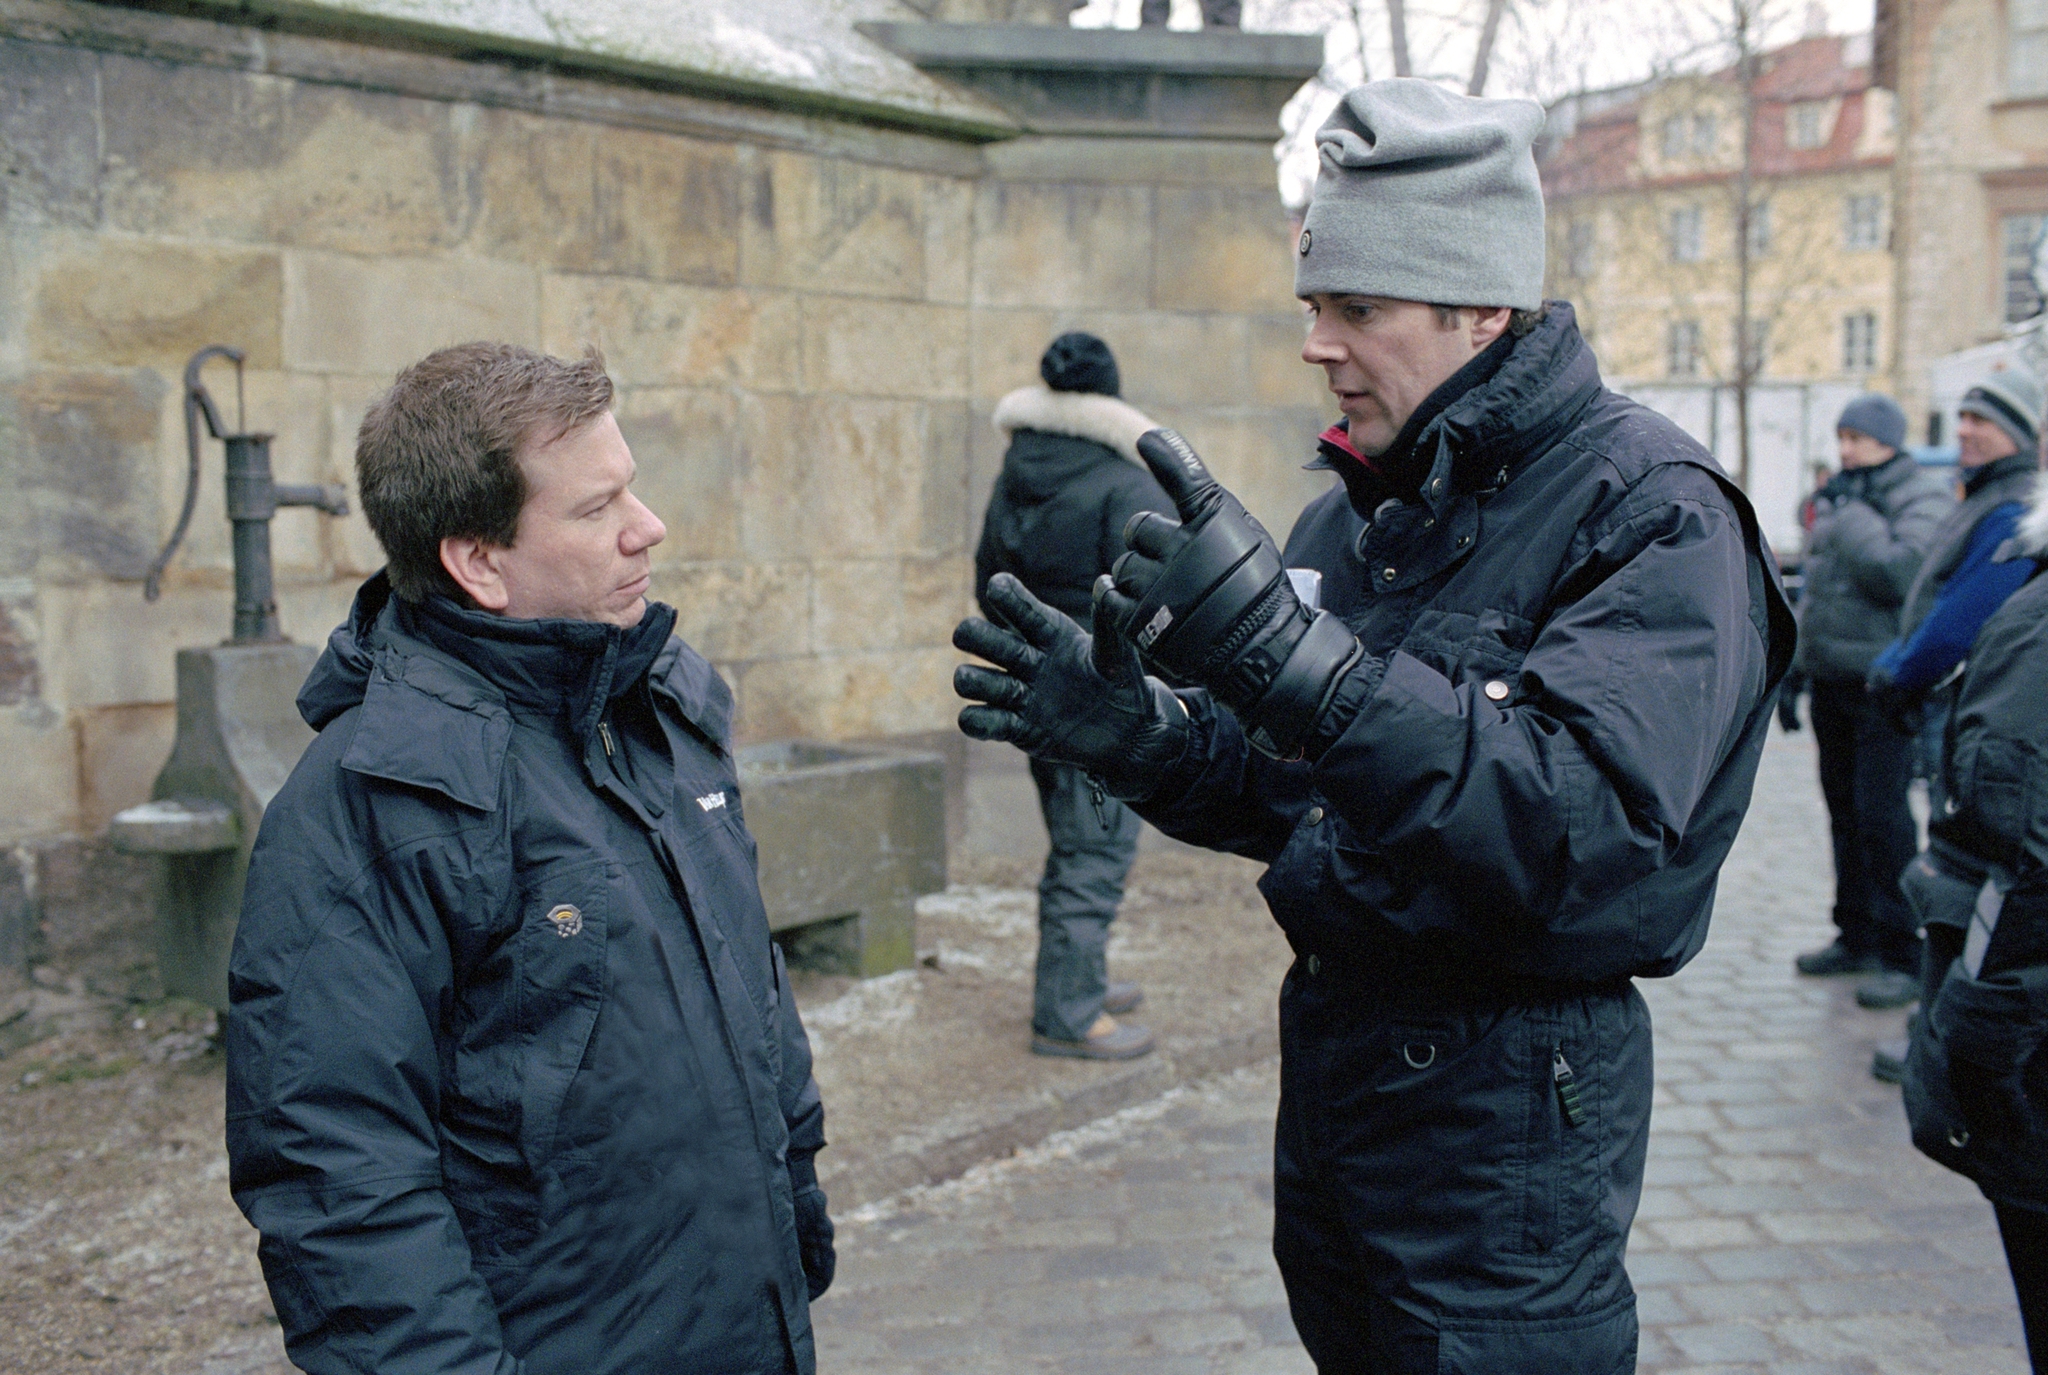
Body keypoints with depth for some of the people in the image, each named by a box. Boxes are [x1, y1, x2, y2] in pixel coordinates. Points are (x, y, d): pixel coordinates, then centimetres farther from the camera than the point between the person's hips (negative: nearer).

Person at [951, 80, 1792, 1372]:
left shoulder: (1655, 514, -17)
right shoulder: (1357, 513, 7)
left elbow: (1586, 832, -32)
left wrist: (1285, 650, -41)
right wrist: (1136, 730, -8)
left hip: (1502, 1100, -7)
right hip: (1330, 1052, 7)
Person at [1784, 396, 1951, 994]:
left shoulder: (1923, 497, -8)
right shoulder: (1836, 500, 17)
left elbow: (1902, 574, -25)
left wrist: (1851, 515, -17)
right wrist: (1791, 667, 21)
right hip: (1832, 679, 8)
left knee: (1880, 815, -9)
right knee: (1845, 810, 12)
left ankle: (1902, 954, -1)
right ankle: (1857, 938, 23)